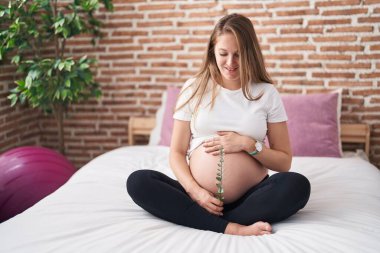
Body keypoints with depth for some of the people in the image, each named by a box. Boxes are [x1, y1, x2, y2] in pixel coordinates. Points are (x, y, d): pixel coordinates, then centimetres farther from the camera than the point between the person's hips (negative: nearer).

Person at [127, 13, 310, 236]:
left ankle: (209, 222, -22)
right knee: (138, 181, -22)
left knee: (298, 185, -28)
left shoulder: (267, 93, 5)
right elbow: (177, 153, 4)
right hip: (199, 197, 1)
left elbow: (284, 162, 6)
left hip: (251, 197, 0)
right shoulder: (194, 89, 6)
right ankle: (233, 228, -27)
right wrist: (195, 191, -14)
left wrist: (248, 144, -11)